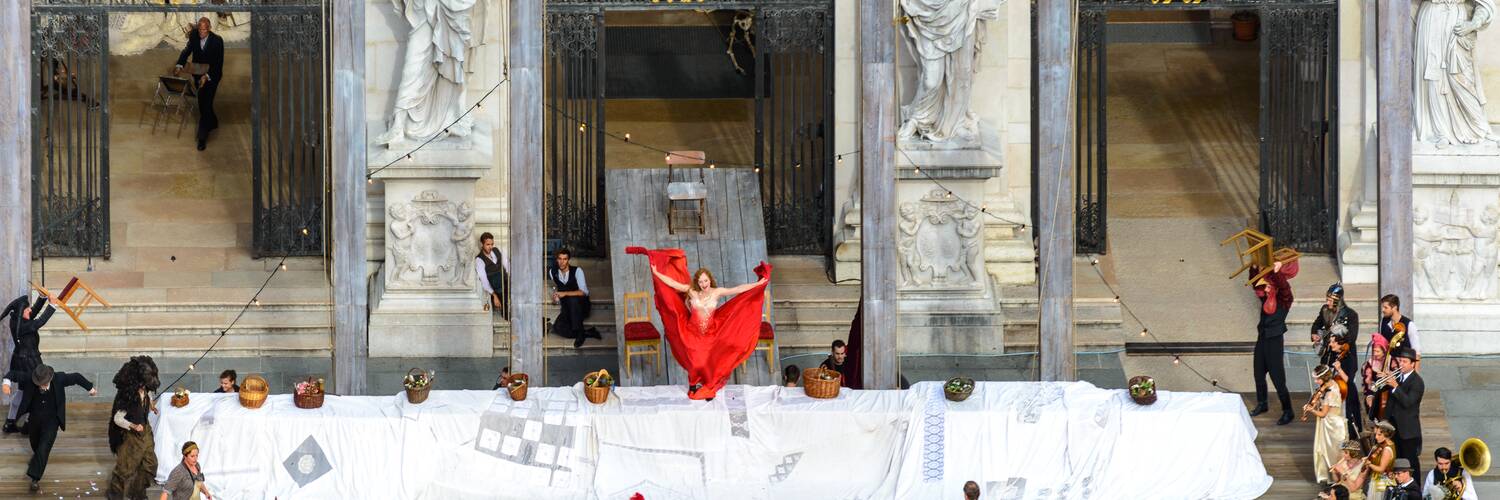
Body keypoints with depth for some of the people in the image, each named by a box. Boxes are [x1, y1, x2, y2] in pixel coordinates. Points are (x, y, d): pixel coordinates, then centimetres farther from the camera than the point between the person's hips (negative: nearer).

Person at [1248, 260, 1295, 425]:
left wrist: (1277, 272, -35)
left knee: (1278, 379, -7)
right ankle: (1261, 404, 36)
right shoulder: (1265, 299, 8)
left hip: (1275, 341, -7)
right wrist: (1254, 268, 3)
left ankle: (1287, 412, 1)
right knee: (1259, 375, 17)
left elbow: (1284, 287, -27)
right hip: (1261, 339, 7)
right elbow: (1256, 283, 15)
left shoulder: (1283, 300, -9)